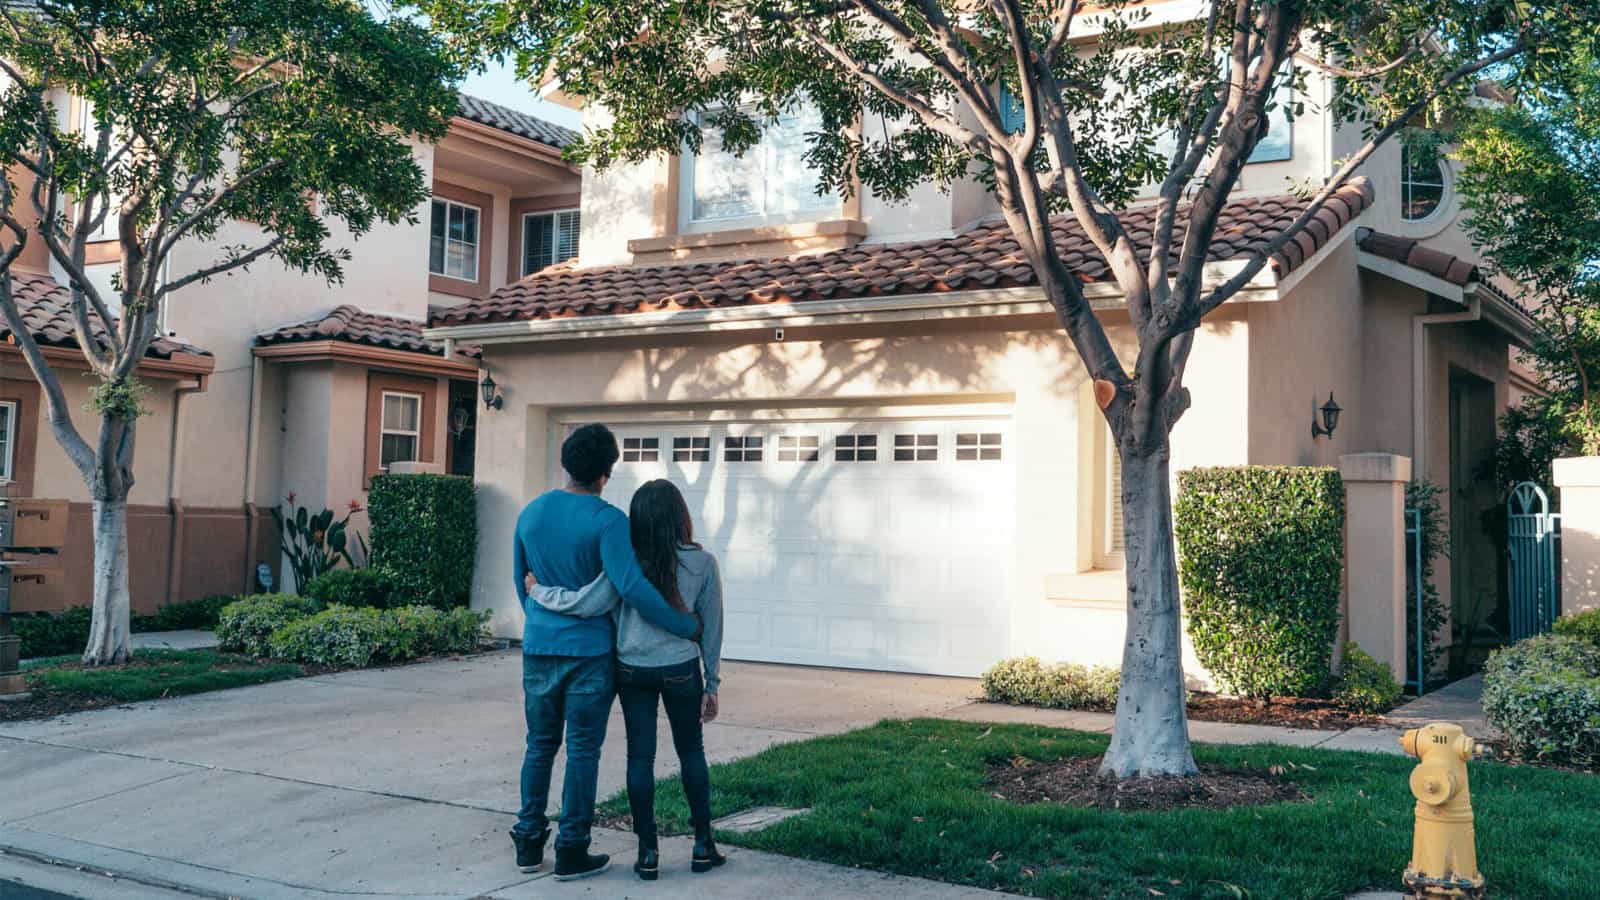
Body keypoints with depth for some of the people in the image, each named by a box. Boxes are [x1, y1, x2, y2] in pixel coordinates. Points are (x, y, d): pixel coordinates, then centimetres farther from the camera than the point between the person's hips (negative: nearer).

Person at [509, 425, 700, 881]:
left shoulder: (531, 513, 4)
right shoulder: (607, 521, -15)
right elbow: (632, 588, -24)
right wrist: (687, 626, -16)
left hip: (538, 649, 5)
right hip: (588, 652, -5)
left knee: (539, 746, 16)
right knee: (582, 752, 4)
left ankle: (529, 843, 20)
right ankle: (571, 851, 9)